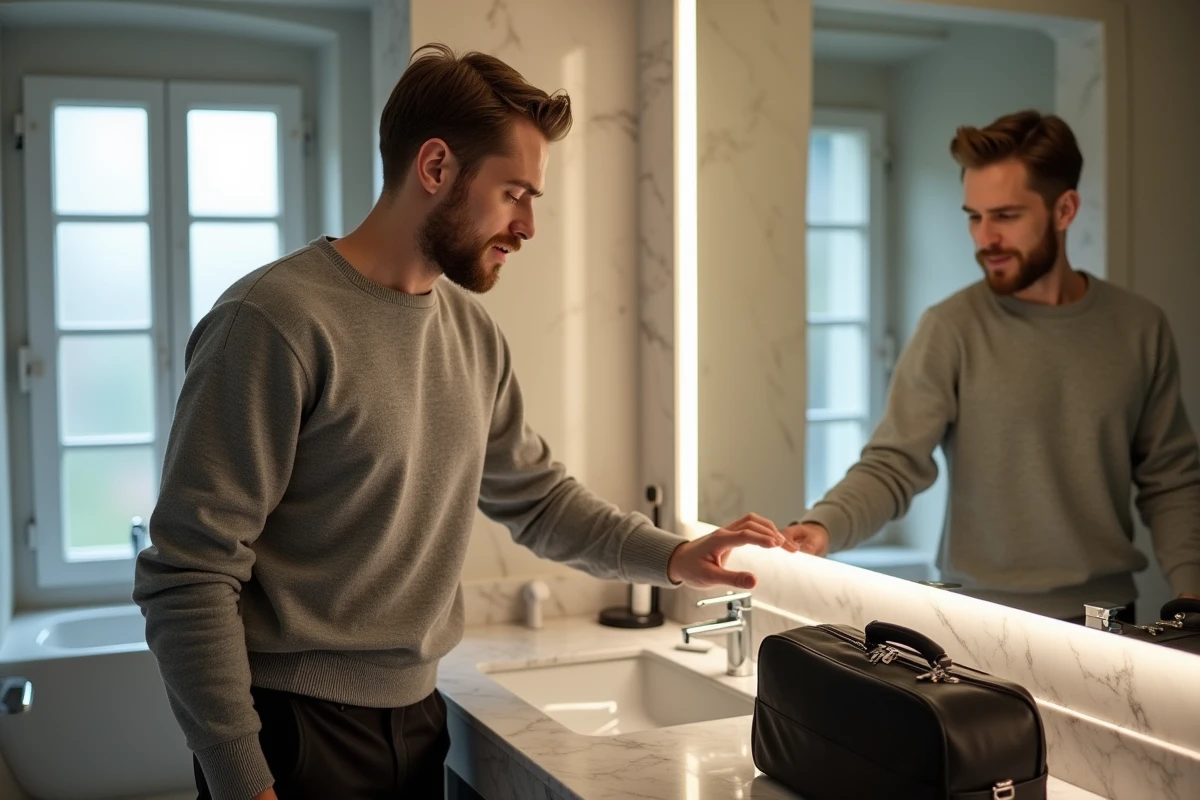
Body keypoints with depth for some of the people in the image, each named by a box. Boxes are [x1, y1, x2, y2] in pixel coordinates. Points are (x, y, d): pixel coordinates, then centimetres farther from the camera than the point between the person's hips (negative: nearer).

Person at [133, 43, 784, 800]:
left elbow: (535, 494, 14)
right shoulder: (277, 320, -19)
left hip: (418, 718, 7)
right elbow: (189, 575, -19)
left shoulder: (474, 332, 3)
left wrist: (672, 557, 1)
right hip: (292, 731, -7)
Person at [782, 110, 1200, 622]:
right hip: (985, 617, -3)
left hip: (1107, 617, 3)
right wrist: (823, 527, -31)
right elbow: (893, 465, -14)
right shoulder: (951, 329, -9)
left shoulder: (1140, 328, 1)